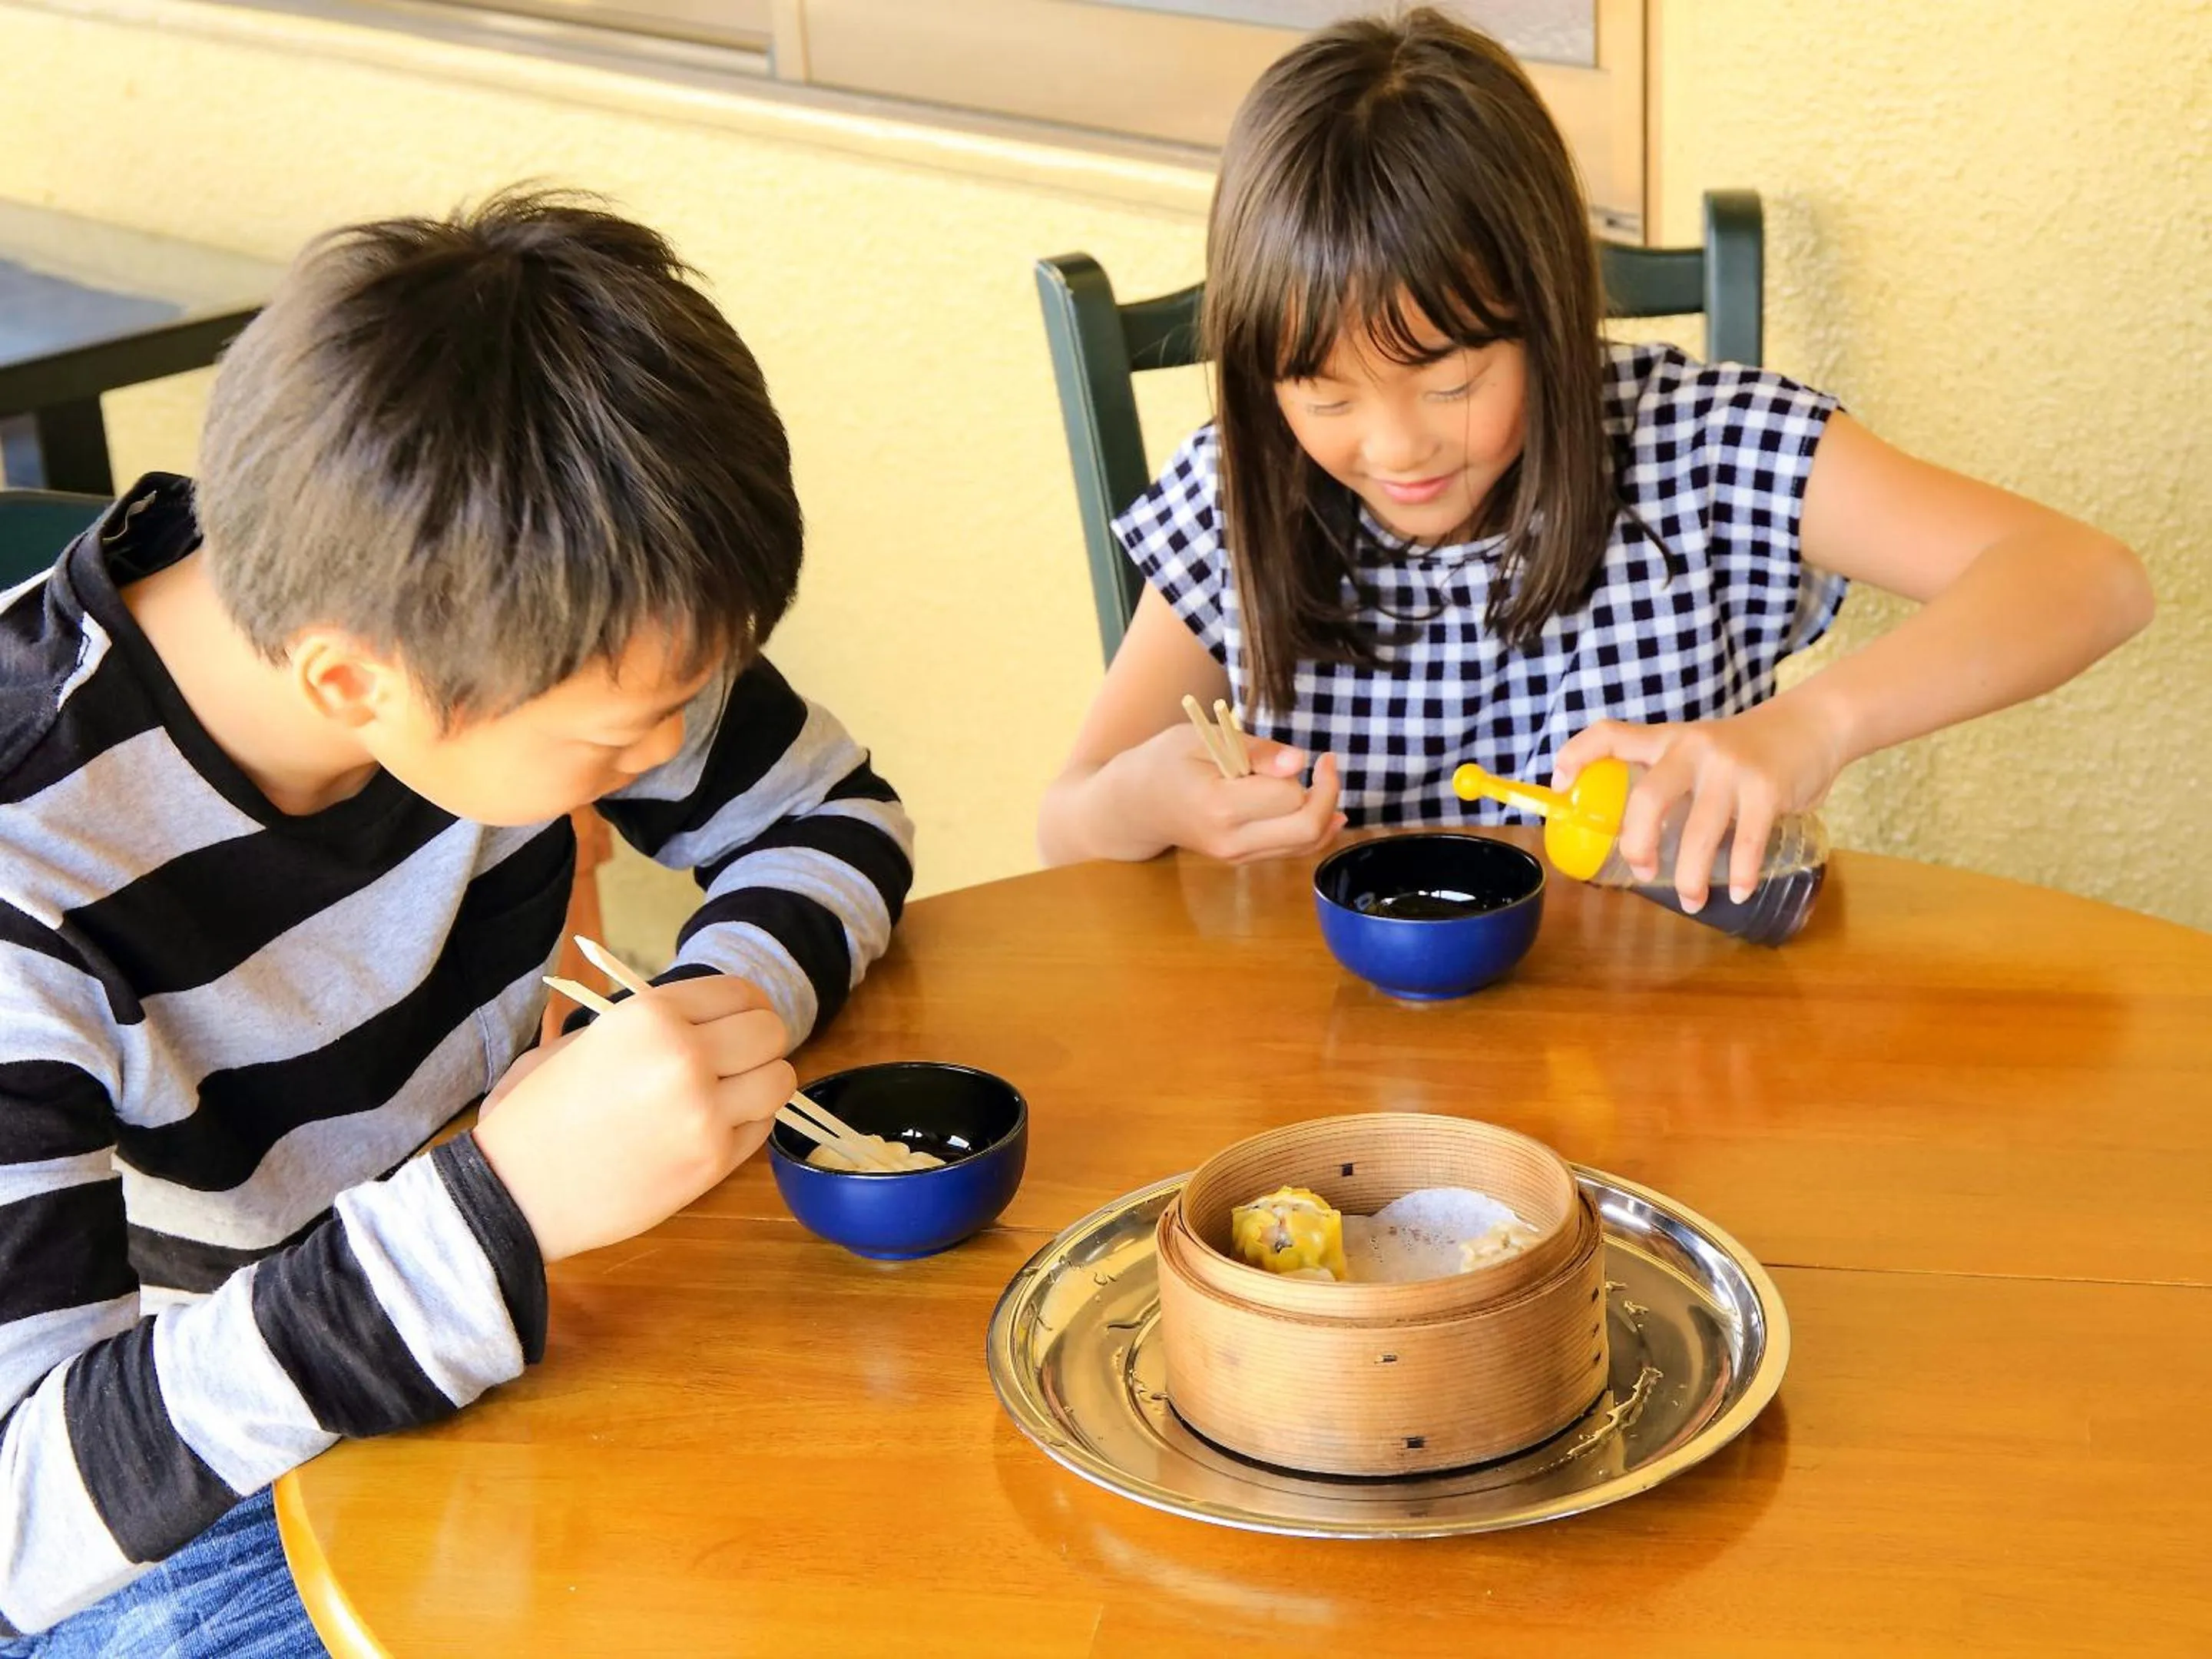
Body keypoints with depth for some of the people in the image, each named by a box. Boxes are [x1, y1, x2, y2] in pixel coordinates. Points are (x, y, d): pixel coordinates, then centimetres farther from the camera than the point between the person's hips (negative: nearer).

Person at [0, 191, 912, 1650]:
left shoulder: (514, 605, -15)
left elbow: (839, 814, 3)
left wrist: (733, 995, -21)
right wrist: (506, 1202, -44)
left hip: (483, 1361, 5)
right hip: (176, 1528, -5)